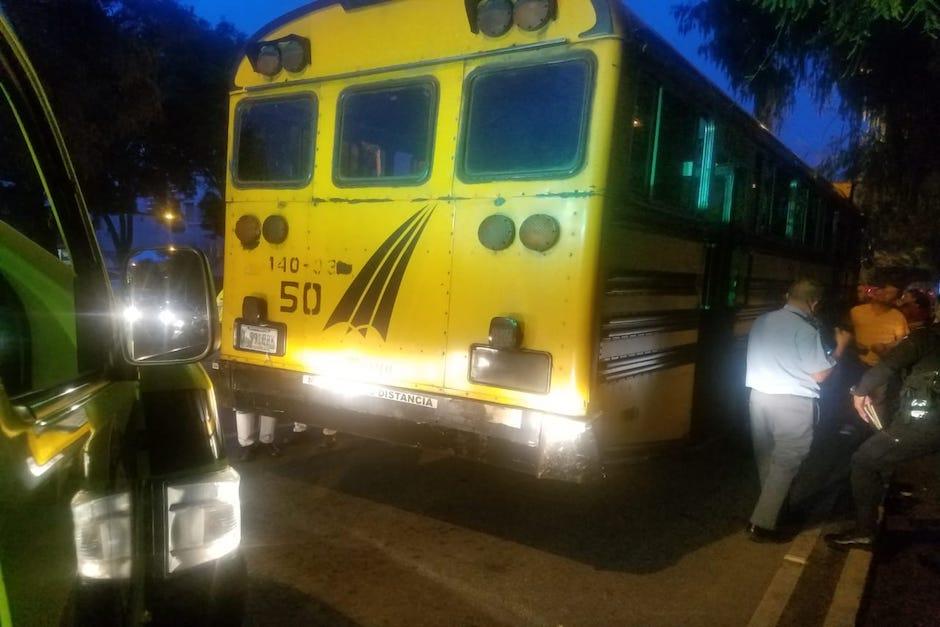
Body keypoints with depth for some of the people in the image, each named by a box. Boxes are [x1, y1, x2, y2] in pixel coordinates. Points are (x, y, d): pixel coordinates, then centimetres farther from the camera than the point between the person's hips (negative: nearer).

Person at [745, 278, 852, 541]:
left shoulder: (761, 321, 6)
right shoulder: (805, 330, -15)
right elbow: (819, 374, -9)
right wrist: (840, 346, 3)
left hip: (759, 395, 7)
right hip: (792, 402, -7)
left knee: (765, 457, 19)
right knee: (786, 462, 2)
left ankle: (770, 508, 37)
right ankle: (762, 524, 1)